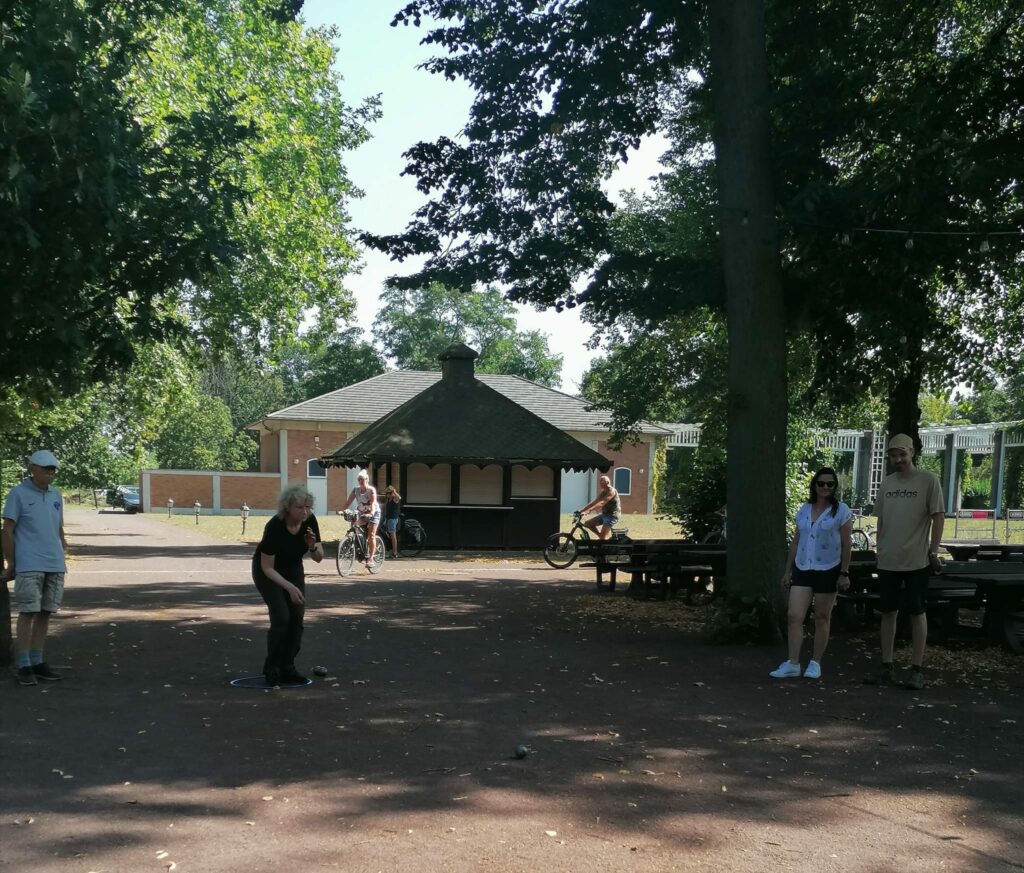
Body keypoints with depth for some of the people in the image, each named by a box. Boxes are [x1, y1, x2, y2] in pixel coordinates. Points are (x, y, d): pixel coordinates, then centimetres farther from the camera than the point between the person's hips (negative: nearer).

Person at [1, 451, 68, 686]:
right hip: (29, 566, -5)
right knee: (28, 613, -5)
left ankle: (38, 662, 15)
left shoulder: (56, 496, 13)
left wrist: (63, 558, 16)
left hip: (55, 566, 5)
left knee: (45, 613, 8)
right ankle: (24, 666, 1)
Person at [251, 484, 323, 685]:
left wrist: (313, 546, -35)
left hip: (293, 568, 5)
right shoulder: (274, 527, -35)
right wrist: (289, 587, -37)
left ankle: (287, 667, 4)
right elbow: (267, 567, -27)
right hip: (267, 570, -5)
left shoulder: (310, 521, -21)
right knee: (281, 616, -18)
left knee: (297, 616, -8)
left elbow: (319, 558, -13)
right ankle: (271, 667, 0)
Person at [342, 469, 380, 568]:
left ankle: (371, 558, -11)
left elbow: (373, 503, -28)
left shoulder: (371, 490, -15)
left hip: (373, 513, -5)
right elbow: (348, 502, -8)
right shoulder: (356, 490, -2)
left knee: (371, 535, -11)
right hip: (362, 513, 5)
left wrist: (371, 513, -46)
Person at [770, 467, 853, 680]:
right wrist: (788, 570, 10)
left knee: (822, 618, 6)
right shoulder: (804, 510, 8)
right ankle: (793, 664, -2)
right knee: (794, 616, -5)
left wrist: (844, 573, -10)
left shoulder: (841, 511, -5)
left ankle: (815, 663, 16)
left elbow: (846, 545, -6)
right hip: (803, 569, 4)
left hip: (827, 571, -4)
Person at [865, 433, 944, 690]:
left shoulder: (928, 480, -6)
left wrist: (933, 551, -9)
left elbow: (938, 516, -6)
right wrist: (879, 549, 13)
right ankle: (886, 667, 14)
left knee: (916, 612, 2)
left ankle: (917, 669, 9)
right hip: (888, 561, 5)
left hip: (916, 560, -5)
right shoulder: (887, 483, 9)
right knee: (888, 612, 8)